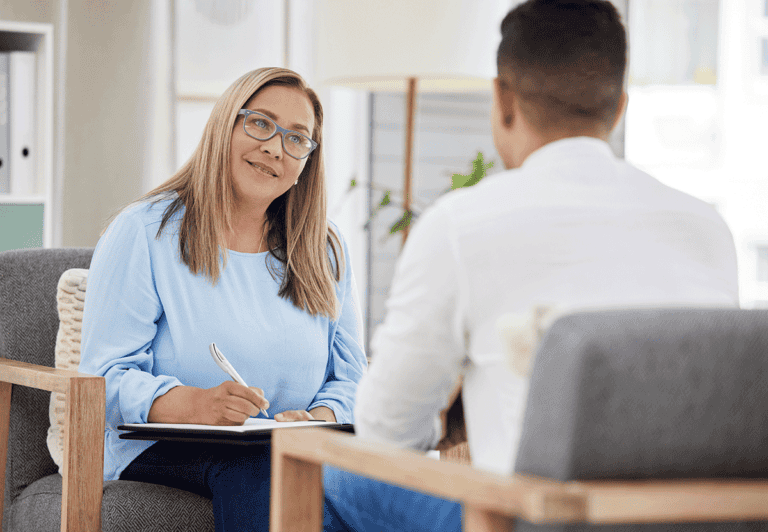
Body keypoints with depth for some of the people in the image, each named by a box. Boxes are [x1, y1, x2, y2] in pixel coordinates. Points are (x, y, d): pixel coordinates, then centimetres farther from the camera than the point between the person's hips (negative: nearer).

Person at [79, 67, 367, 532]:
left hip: (298, 453, 4)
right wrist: (194, 406, -27)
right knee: (257, 464, -37)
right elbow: (107, 378, -7)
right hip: (164, 453, -3)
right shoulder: (143, 234, 1)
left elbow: (351, 380, 13)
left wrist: (320, 419, -12)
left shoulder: (327, 251, 15)